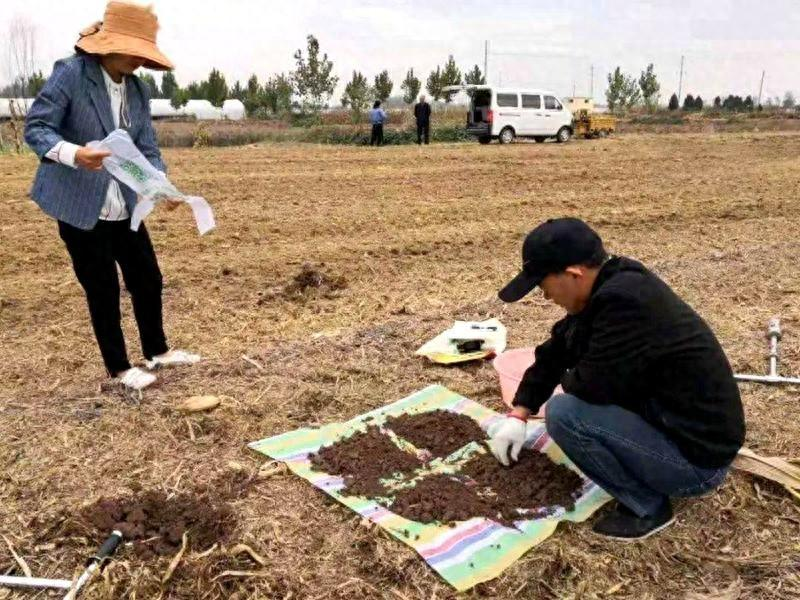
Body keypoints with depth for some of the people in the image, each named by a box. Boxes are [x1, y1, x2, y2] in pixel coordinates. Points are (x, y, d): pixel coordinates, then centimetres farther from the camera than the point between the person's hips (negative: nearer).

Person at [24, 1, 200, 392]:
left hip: (125, 207, 6)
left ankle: (156, 351, 33)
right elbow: (35, 127, -15)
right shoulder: (70, 73, -13)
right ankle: (119, 368, 22)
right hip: (79, 207, -6)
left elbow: (146, 149, 4)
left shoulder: (138, 89, 6)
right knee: (103, 289, 4)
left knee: (148, 278, 12)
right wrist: (73, 153, -35)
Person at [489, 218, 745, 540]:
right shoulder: (609, 287, 1)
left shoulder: (625, 300, -29)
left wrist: (568, 379, -4)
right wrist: (518, 414, 7)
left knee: (563, 413, -20)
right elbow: (555, 353, 8)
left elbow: (593, 385, -27)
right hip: (666, 419, 10)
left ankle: (647, 506, -2)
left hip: (696, 456, -10)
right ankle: (644, 488, 16)